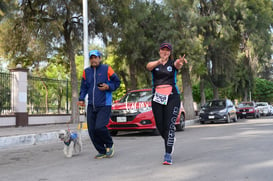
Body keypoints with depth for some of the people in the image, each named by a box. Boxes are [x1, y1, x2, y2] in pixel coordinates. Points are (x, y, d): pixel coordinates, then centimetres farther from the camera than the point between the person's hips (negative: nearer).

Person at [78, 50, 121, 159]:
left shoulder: (107, 69, 0)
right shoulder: (86, 72, 12)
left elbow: (117, 82, 6)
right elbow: (83, 87, 19)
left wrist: (108, 87, -12)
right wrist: (81, 99, 6)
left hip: (104, 105, -5)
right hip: (91, 106, 5)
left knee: (100, 127, -18)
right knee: (92, 130, 1)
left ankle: (109, 145, 11)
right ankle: (102, 152, 17)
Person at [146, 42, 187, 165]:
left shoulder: (172, 63, 4)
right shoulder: (154, 64, 7)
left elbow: (177, 65, -21)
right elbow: (149, 66, -18)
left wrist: (181, 62, -47)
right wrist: (159, 62, -41)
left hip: (172, 97, -2)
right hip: (157, 98, 2)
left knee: (169, 125, -12)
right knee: (160, 126, 6)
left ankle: (168, 155, -10)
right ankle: (170, 142, 37)